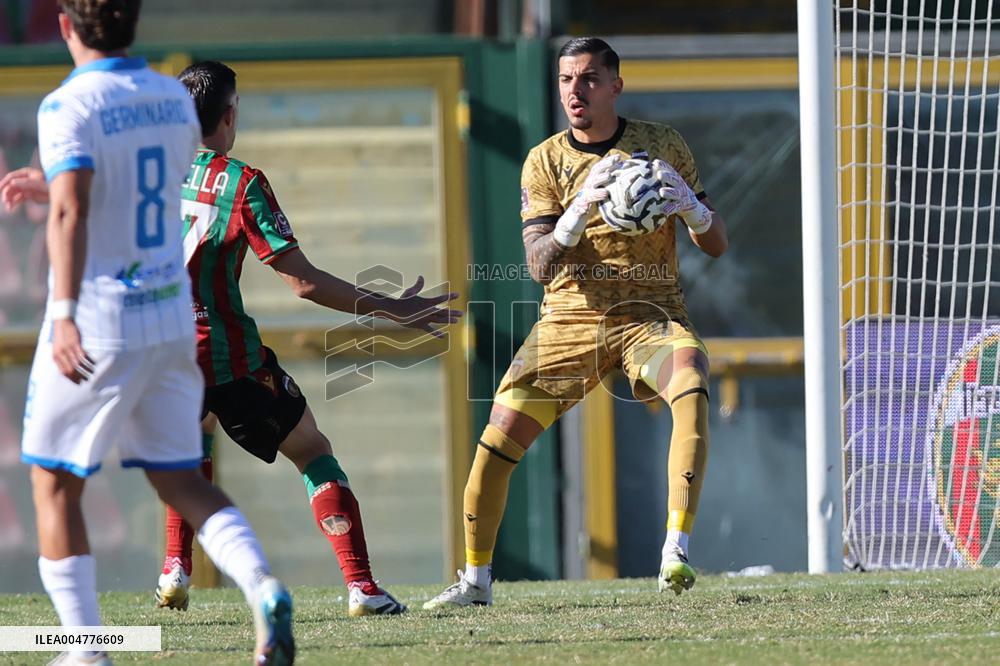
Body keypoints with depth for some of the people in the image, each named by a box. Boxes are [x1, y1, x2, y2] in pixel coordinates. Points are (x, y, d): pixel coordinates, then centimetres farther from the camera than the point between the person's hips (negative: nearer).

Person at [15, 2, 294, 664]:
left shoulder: (70, 106, -13)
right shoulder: (176, 100, 8)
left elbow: (71, 211, -26)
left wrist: (65, 315, -33)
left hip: (97, 324, -6)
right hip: (171, 317, 6)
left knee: (54, 485, 9)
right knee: (179, 479, 13)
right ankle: (264, 588, -12)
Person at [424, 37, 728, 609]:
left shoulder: (663, 145, 2)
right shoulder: (544, 162, 2)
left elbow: (717, 245, 4)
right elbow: (540, 266, -7)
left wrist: (689, 205, -19)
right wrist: (579, 209, -26)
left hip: (651, 314, -1)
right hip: (569, 319, 1)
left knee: (692, 386, -33)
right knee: (497, 442, -8)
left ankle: (677, 551, -34)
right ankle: (476, 580, 12)